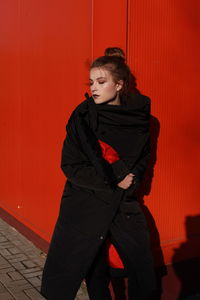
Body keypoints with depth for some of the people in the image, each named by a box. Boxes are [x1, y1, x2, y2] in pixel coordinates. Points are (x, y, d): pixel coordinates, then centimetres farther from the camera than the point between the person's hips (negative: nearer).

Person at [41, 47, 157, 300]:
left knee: (143, 272, 8)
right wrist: (113, 181, -14)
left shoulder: (138, 115, -2)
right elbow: (70, 165, -10)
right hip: (84, 202, -2)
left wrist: (130, 180, -6)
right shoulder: (83, 116, -9)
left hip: (124, 203, 2)